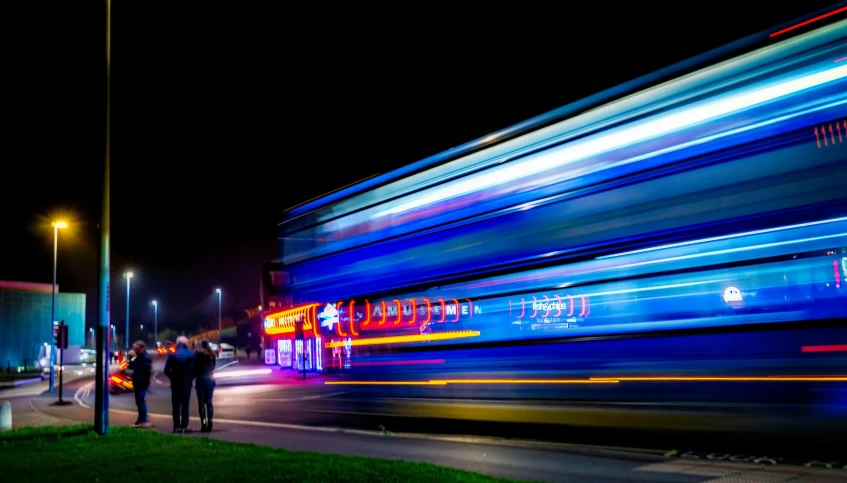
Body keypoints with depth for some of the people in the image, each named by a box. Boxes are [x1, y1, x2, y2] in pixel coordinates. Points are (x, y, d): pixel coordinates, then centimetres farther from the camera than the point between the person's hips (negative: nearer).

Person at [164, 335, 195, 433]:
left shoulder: (172, 355, -5)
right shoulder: (191, 355, -5)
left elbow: (166, 370, -7)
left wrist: (173, 378, 9)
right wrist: (190, 378, 8)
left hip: (175, 383, 0)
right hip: (187, 383, 0)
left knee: (176, 405, 5)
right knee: (185, 404, 7)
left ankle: (177, 426, 2)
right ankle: (184, 426, 2)